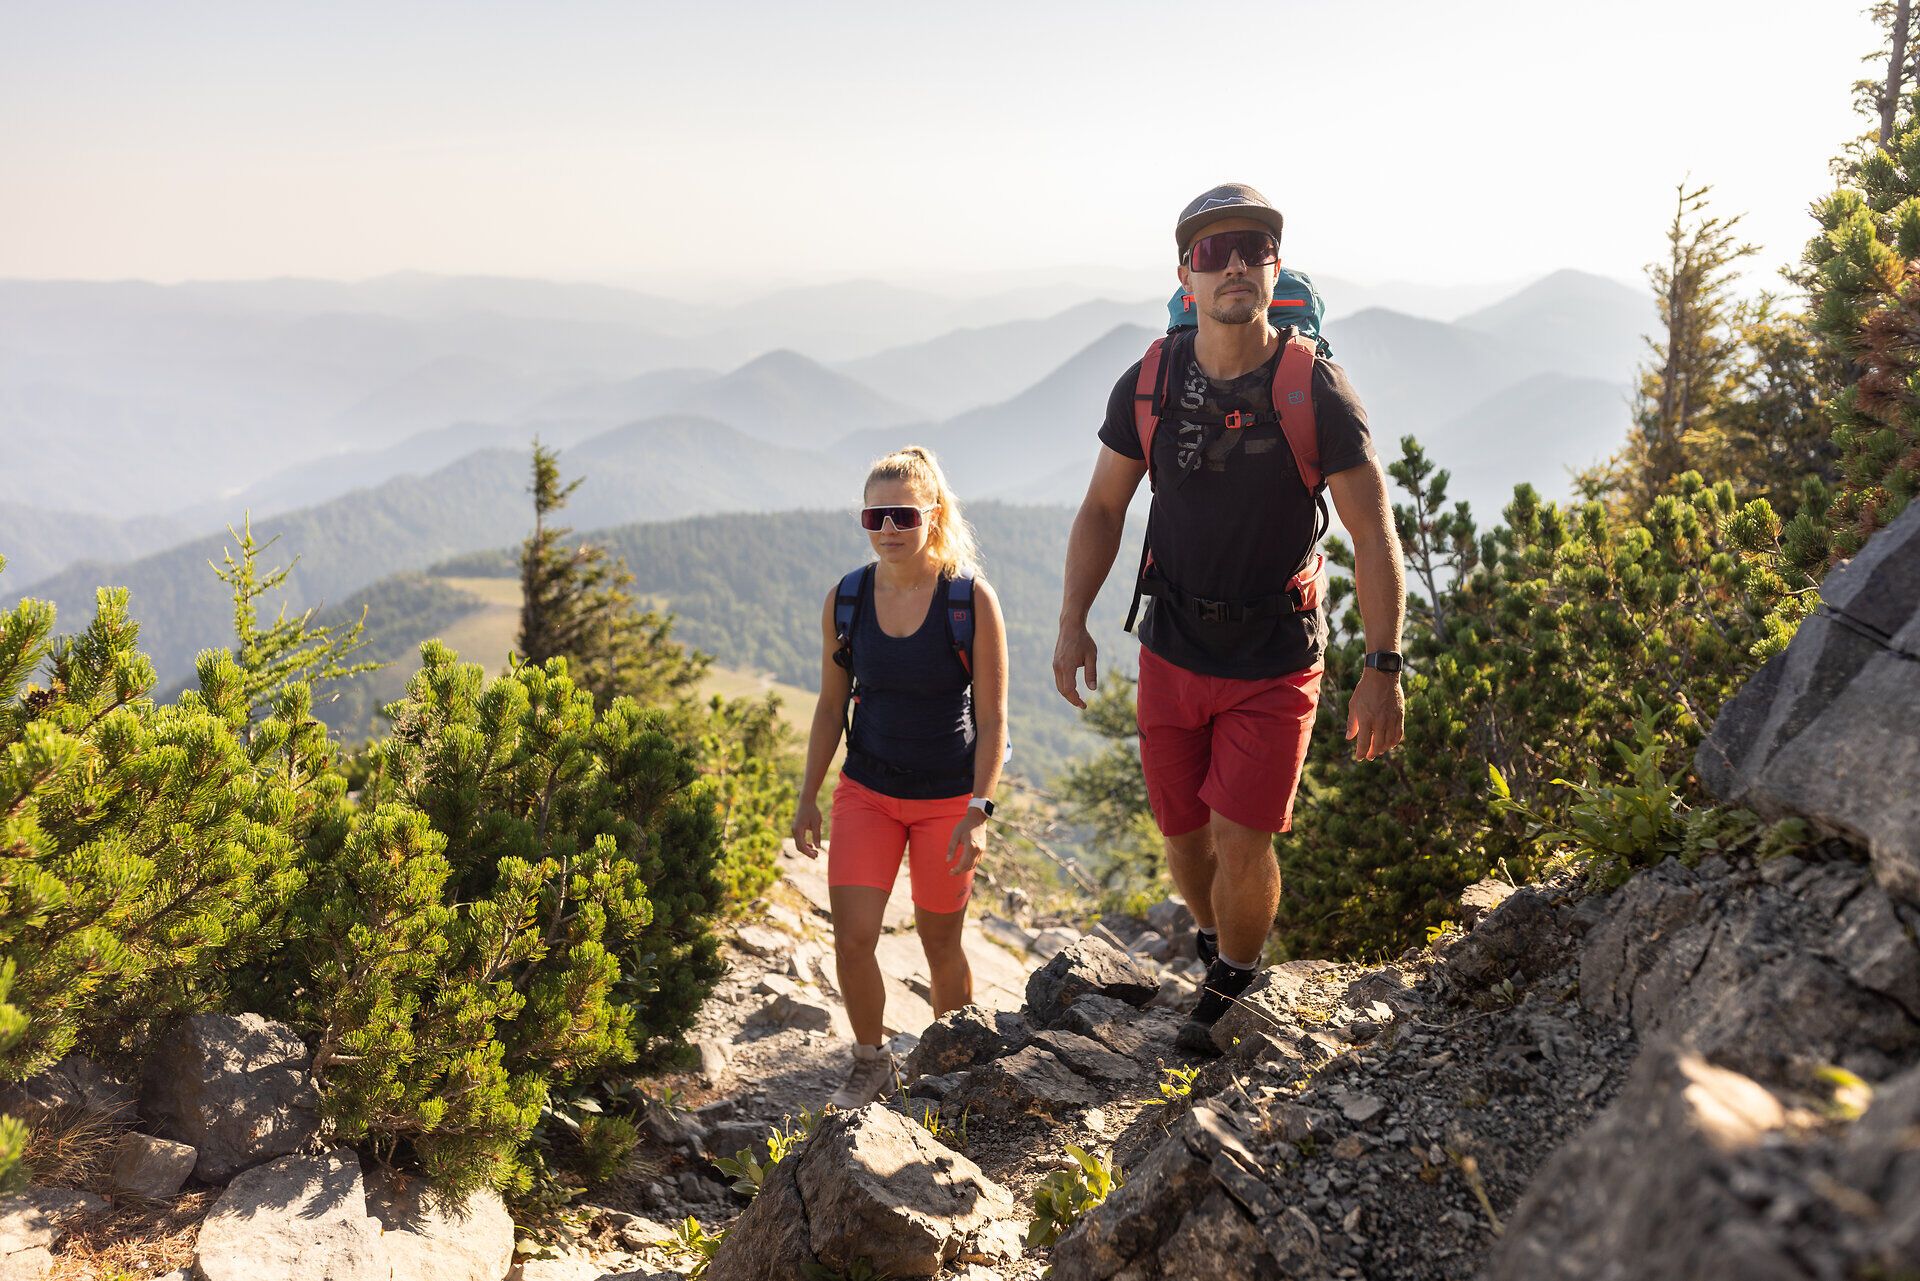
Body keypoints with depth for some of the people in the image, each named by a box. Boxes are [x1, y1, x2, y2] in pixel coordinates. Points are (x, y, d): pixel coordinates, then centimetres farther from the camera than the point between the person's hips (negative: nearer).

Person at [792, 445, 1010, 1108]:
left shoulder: (971, 599, -14)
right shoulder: (845, 600, -4)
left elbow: (991, 718, -10)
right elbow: (831, 707, 6)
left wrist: (979, 812, -15)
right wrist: (808, 798, 6)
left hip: (948, 797, -2)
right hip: (867, 792, 2)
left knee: (940, 940, 10)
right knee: (852, 938, -7)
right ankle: (870, 1063, 18)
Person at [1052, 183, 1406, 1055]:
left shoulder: (1317, 392, -14)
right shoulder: (1148, 385, -5)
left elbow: (1373, 536, -11)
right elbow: (1102, 507, 5)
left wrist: (1382, 668, -15)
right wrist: (1072, 621, -5)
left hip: (1274, 663, -3)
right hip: (1173, 653, 3)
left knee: (1241, 841, -7)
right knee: (1184, 833, 12)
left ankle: (1234, 979, 23)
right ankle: (1211, 937, 44)